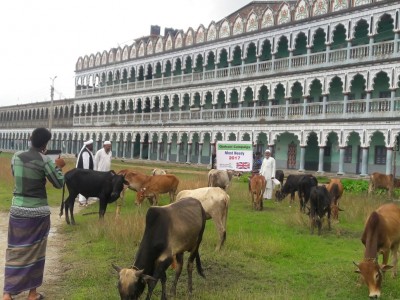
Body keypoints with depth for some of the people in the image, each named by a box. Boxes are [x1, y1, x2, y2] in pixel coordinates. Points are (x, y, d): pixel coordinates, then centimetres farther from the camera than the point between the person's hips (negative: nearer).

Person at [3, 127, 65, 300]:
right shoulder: (45, 161, -13)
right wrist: (58, 167, 11)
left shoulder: (16, 157, 1)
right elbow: (59, 184, -5)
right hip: (38, 212, -4)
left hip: (17, 209, 4)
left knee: (15, 251, 11)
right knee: (35, 251, 9)